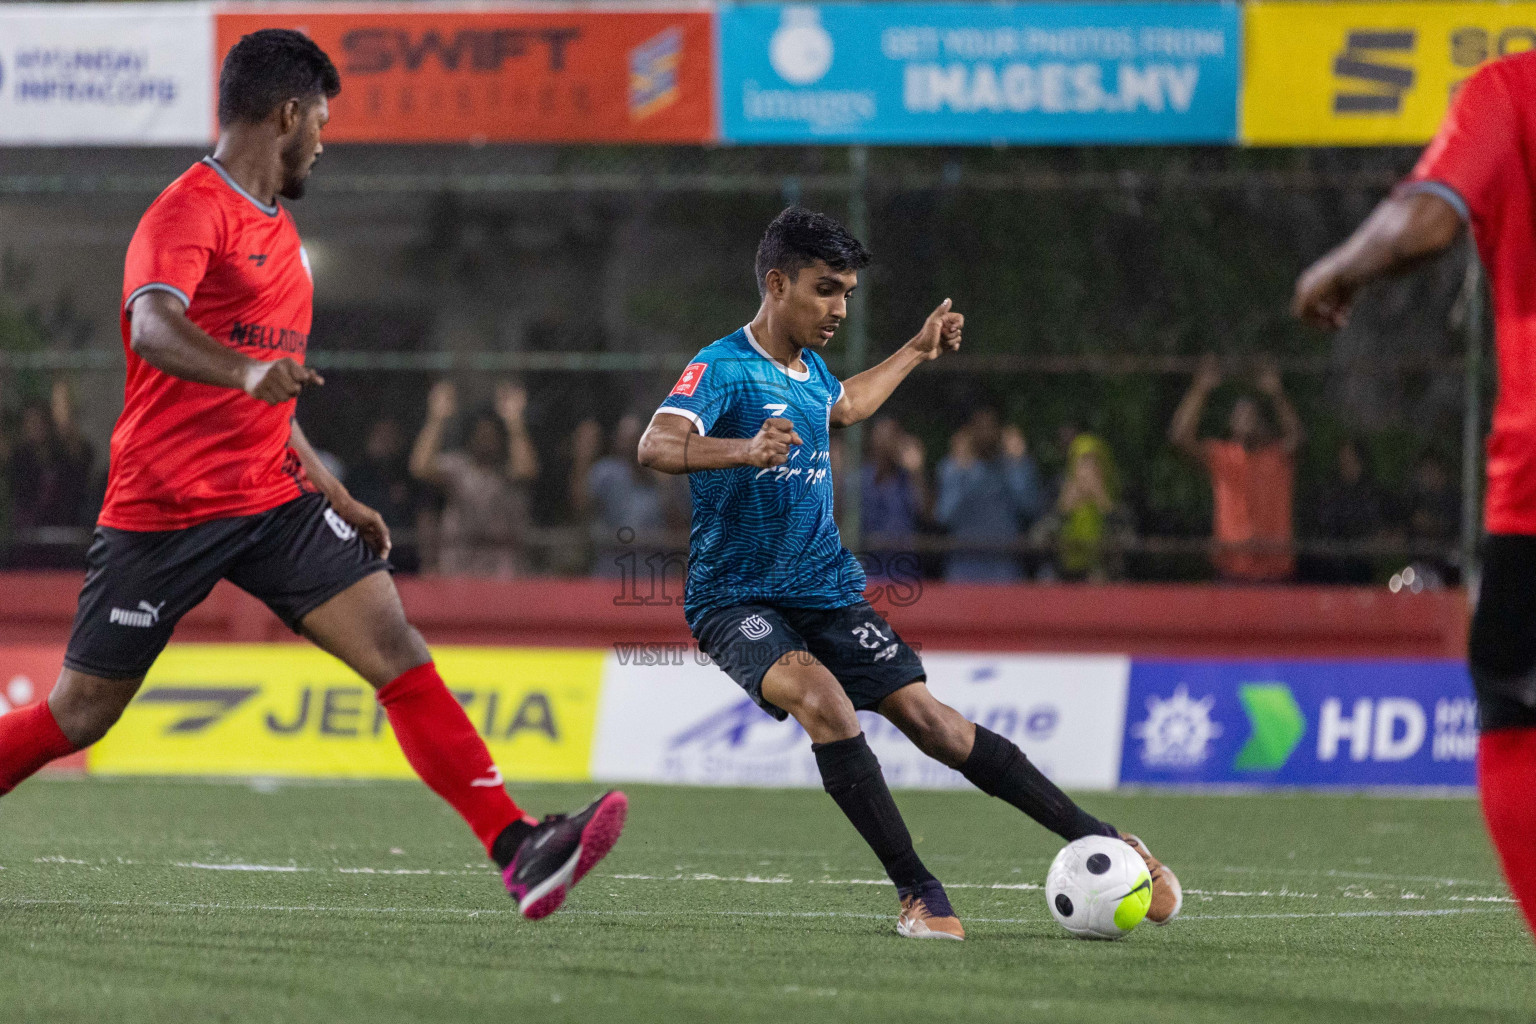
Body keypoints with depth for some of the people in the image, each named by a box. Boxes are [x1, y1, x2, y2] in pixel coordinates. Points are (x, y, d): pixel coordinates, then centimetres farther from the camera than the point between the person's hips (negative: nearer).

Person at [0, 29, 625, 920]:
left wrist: (336, 497, 24)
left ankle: (519, 850, -19)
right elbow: (153, 326, -32)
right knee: (80, 714, 0)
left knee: (398, 649, -10)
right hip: (166, 507, -7)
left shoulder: (276, 230, 19)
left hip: (274, 500, 7)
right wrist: (249, 370, -50)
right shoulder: (191, 211, -11)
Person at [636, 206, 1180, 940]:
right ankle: (917, 890, -26)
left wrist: (916, 352, 41)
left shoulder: (809, 369, 9)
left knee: (928, 719, -4)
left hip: (827, 592, 6)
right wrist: (744, 451, -51)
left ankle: (1099, 842, 0)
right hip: (736, 598, -6)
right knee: (822, 698, -32)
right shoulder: (722, 369, -16)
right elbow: (656, 446, -35)